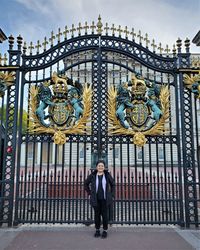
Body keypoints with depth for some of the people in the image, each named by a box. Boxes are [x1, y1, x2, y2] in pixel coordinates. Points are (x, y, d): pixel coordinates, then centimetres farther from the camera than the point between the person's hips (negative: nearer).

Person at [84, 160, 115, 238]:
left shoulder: (107, 175, -4)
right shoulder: (92, 175, -4)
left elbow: (113, 184, 8)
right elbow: (86, 184, 10)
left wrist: (112, 195, 3)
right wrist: (89, 194, 5)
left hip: (105, 199, -1)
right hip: (96, 199, 1)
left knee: (104, 215, 4)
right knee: (97, 214, 9)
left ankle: (105, 231, 20)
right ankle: (97, 230, 25)